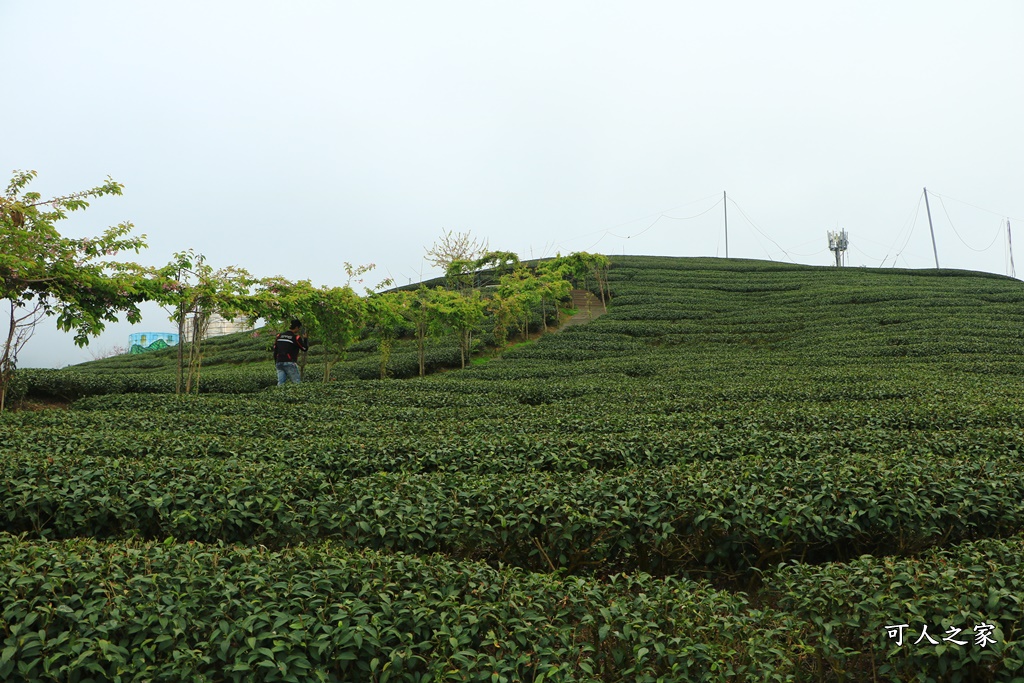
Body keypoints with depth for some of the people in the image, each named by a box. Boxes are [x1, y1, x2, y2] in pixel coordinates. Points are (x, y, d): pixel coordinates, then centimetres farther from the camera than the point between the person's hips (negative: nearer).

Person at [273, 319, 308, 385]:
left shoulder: (279, 336, 12)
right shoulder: (296, 337, -6)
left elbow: (275, 351, 14)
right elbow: (305, 348, 2)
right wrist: (305, 339, 16)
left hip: (279, 363, 6)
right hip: (289, 363, -6)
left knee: (280, 383, 3)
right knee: (297, 383, -2)